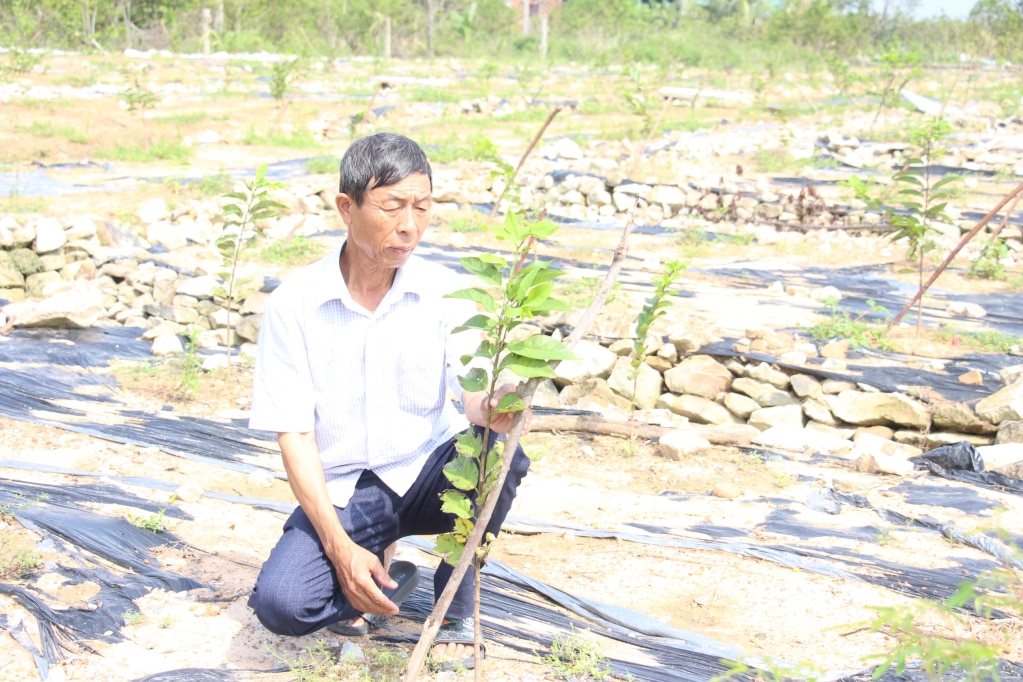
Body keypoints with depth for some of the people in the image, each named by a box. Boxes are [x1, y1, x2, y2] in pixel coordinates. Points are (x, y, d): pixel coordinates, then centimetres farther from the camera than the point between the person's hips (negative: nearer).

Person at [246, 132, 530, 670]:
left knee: (498, 454, -32)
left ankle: (456, 611, -5)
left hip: (428, 476, 1)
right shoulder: (293, 305, -9)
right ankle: (381, 578, 7)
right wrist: (339, 546, -19)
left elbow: (473, 396, -19)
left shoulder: (446, 293, -7)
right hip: (341, 491, -1)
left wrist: (493, 409, -46)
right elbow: (294, 434, -9)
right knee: (281, 603, -27)